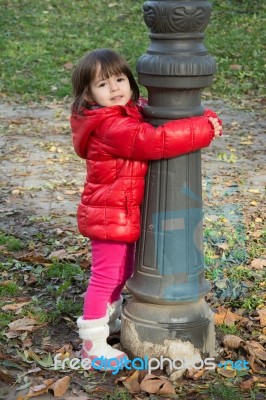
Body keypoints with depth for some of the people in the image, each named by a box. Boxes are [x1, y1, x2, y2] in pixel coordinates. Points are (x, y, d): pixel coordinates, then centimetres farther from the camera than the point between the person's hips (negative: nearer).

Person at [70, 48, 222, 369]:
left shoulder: (132, 113, 5)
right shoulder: (111, 127, -27)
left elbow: (163, 118, 9)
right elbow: (154, 141, -35)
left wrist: (206, 121, -9)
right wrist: (204, 130, -28)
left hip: (123, 214, 10)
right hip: (110, 216, -10)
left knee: (123, 271, 25)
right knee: (105, 276, 1)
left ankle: (110, 319, 44)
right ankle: (93, 343, 13)